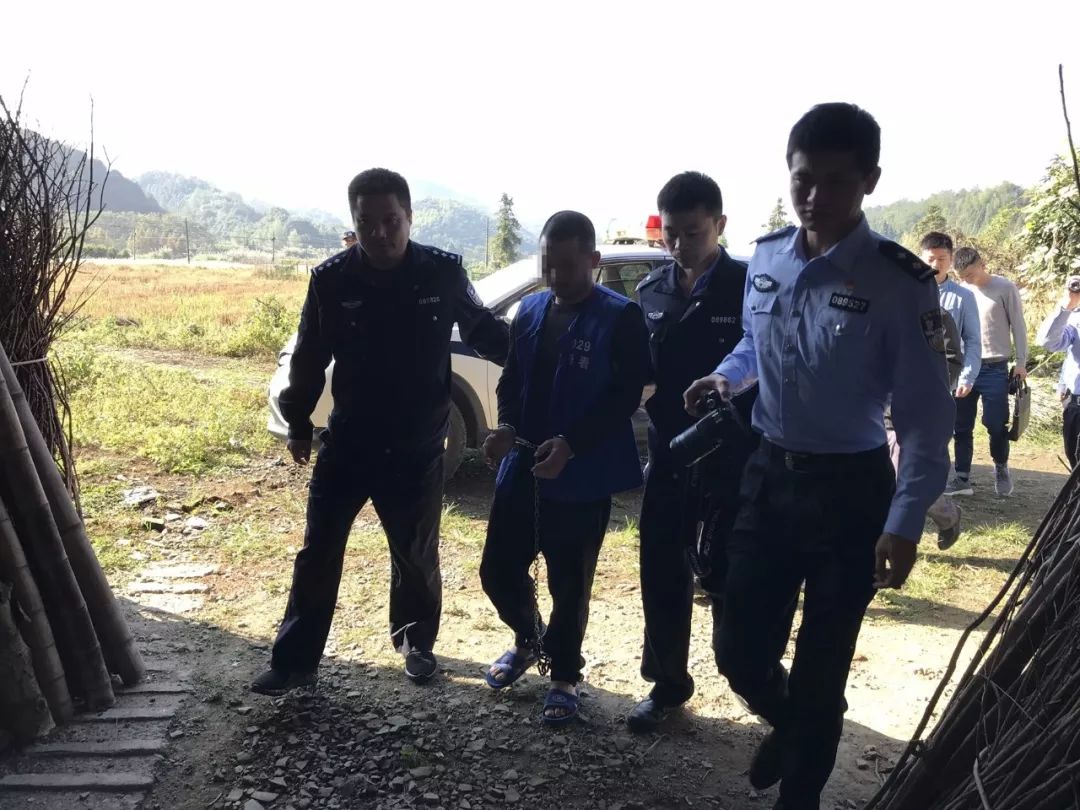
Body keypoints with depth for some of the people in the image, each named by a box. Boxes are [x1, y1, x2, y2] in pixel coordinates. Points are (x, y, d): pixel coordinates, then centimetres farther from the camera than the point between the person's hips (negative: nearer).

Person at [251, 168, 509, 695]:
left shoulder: (444, 273, -10)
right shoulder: (331, 280, -9)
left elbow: (484, 333, 6)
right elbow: (309, 358, 3)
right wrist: (298, 424, 9)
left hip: (417, 447, 0)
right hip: (347, 443, 0)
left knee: (416, 554, 15)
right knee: (318, 555, 7)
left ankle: (416, 642, 39)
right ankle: (294, 662, 22)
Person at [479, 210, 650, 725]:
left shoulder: (621, 318, -8)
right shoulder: (529, 311, 9)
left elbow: (625, 397, -12)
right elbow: (511, 379, 14)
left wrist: (570, 445, -22)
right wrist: (506, 426, -7)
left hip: (582, 475, -5)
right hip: (522, 466, 6)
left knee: (568, 585, 7)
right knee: (498, 570, 11)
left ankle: (564, 676, 30)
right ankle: (528, 640, 40)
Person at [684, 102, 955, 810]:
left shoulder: (899, 280, -15)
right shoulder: (766, 257, 0)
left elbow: (926, 413, -14)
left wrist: (905, 522, -20)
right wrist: (726, 377, -1)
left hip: (850, 489, -4)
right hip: (768, 474, 5)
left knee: (820, 671, 10)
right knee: (739, 650, 12)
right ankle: (788, 724, 47)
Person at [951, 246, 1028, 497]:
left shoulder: (1005, 288, -3)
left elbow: (1018, 326, 0)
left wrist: (1021, 362, -4)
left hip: (995, 368, -3)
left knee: (996, 425, -2)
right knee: (962, 425, 3)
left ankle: (1001, 469, 23)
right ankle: (962, 477, 10)